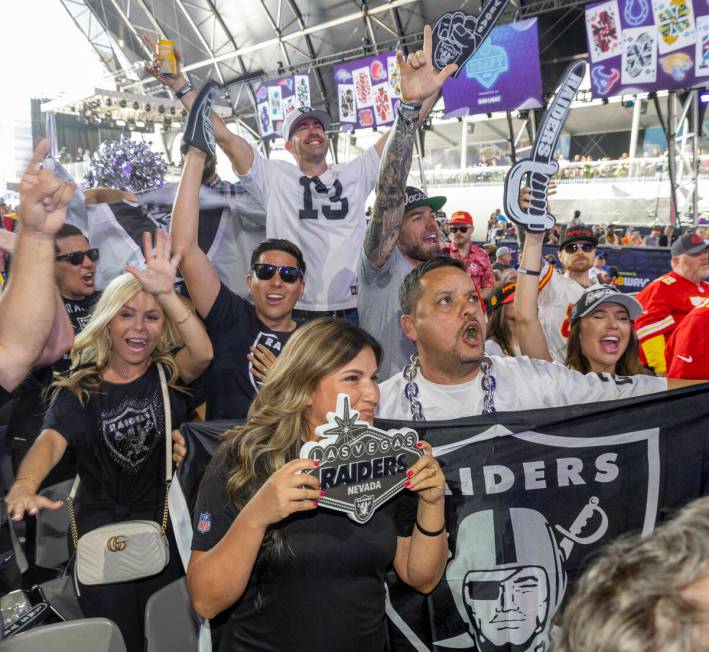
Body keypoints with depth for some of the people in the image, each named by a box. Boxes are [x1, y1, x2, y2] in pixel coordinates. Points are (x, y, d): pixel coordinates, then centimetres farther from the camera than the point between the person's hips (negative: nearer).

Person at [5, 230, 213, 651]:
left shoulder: (169, 376, -3)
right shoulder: (79, 389, -3)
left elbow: (203, 354, -25)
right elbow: (51, 440, -20)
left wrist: (168, 294, -37)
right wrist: (24, 486, -41)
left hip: (165, 523, 0)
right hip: (102, 527, 0)